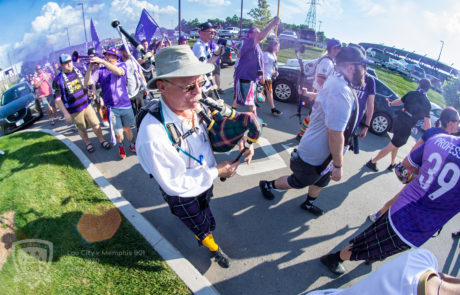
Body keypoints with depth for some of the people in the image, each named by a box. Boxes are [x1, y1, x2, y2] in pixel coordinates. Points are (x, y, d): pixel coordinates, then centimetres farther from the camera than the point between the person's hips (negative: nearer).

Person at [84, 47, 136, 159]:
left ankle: (131, 144, 43)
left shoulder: (122, 65, 2)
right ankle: (121, 146, 32)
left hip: (125, 105, 1)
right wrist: (91, 67, -19)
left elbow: (119, 72, -23)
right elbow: (87, 83, -8)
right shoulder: (100, 70, 1)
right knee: (118, 133, 0)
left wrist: (102, 61, -28)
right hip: (111, 107, 0)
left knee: (127, 128, 16)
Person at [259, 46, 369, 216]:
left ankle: (308, 204, 51)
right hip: (314, 156, -9)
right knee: (297, 182, 15)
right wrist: (338, 166, -22)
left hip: (321, 152, 9)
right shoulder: (341, 93, -33)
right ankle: (267, 185, 38)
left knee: (322, 181, 27)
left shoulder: (334, 80, -1)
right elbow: (335, 135, -32)